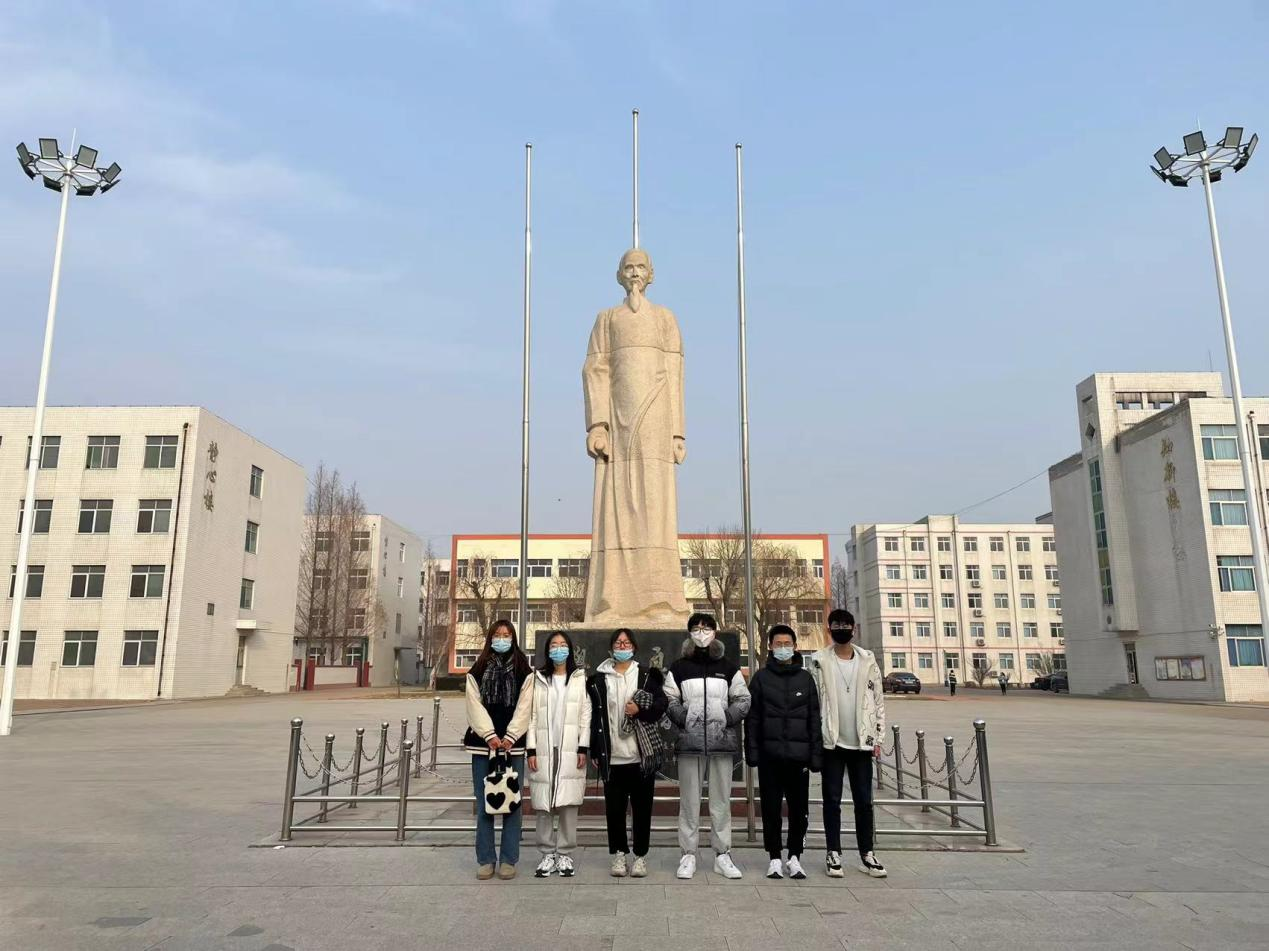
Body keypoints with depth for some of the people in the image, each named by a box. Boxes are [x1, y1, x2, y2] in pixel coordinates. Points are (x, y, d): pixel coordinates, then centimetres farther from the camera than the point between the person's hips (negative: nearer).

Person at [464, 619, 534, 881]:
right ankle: (485, 859, 14)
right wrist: (490, 735, -13)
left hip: (513, 744, -1)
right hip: (483, 743, 1)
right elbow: (475, 705, -1)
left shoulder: (524, 672, 6)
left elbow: (524, 707, -2)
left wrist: (509, 737, -13)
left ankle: (509, 859, 11)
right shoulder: (477, 672, 8)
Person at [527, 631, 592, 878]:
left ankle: (565, 855, 9)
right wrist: (531, 749, -2)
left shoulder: (580, 678, 8)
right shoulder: (538, 679, 9)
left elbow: (585, 715, 4)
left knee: (568, 804, -1)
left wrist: (583, 748, -3)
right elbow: (532, 716, 5)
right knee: (543, 805, 1)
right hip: (544, 750, 1)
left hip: (570, 750, -1)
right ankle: (547, 855, 11)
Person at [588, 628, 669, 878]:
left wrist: (640, 710, -16)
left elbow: (661, 704, 3)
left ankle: (641, 856, 16)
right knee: (614, 807, 5)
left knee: (642, 807, 5)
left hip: (642, 754, -1)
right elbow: (595, 716, 5)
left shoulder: (647, 675, 5)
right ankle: (618, 854, 18)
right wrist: (595, 752, 1)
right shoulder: (599, 678, 6)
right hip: (612, 756, 1)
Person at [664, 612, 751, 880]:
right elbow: (669, 700, 5)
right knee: (689, 800, 3)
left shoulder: (728, 668, 10)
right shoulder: (678, 668, 8)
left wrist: (727, 717, -5)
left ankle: (722, 855, 14)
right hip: (690, 742, -1)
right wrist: (684, 717, -10)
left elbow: (743, 700, 10)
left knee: (721, 800, 5)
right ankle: (688, 855, 11)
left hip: (722, 741, 1)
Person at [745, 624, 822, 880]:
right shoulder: (761, 678, 4)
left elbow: (815, 718, 7)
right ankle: (775, 859, 17)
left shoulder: (805, 678, 7)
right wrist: (752, 751, -5)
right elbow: (752, 718, 3)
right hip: (769, 755, -1)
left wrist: (816, 754, 1)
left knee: (799, 809, 6)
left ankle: (795, 857, 21)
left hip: (799, 755, 1)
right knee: (771, 808, 5)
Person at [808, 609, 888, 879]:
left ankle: (867, 854, 17)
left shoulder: (868, 660, 4)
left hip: (861, 743, 2)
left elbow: (878, 701, 6)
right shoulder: (819, 661, -1)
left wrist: (877, 739, 2)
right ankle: (833, 854, 13)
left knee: (864, 801, 7)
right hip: (832, 742, -2)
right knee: (832, 800, 5)